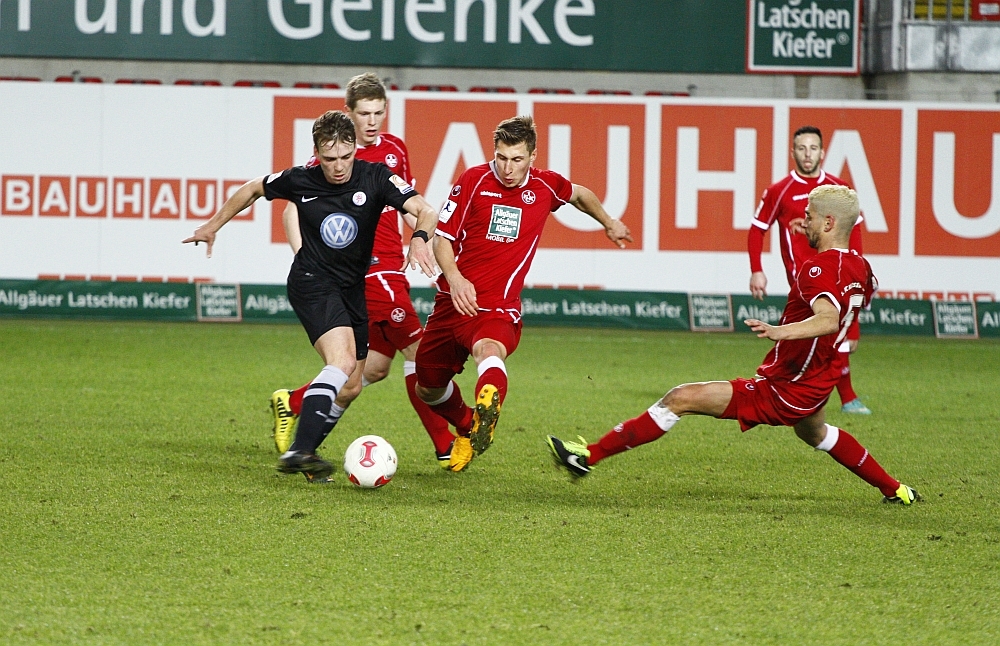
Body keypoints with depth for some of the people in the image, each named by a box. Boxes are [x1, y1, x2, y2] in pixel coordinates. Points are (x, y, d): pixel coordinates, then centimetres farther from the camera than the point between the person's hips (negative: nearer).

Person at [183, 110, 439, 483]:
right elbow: (253, 190, 11)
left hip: (353, 287, 5)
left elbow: (425, 211, -20)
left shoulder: (375, 178, -10)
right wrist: (214, 225, 17)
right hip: (312, 283, -5)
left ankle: (302, 455, 26)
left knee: (351, 388, 8)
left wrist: (420, 238, -41)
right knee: (341, 360, -28)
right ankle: (299, 451, -37)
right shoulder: (299, 181, -9)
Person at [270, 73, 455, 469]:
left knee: (377, 365, 11)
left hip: (389, 268, 8)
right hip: (366, 268, -8)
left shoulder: (394, 149, 11)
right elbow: (293, 209, -4)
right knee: (417, 350, -10)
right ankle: (445, 446, -6)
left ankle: (293, 403, 23)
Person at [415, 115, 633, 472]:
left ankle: (485, 420, -69)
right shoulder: (473, 181, -2)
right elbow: (442, 237, 0)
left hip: (498, 308, -3)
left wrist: (609, 223, 45)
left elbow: (580, 194, 29)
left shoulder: (546, 186, 4)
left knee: (489, 351, -38)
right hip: (453, 300, 3)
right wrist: (455, 278, -18)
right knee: (428, 389, 14)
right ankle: (466, 427, 47)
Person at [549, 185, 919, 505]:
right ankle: (895, 490, 51)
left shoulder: (820, 268, -24)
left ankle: (589, 456, -14)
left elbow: (828, 320, -43)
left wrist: (779, 331, -57)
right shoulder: (859, 267, 2)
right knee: (814, 433, 43)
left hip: (782, 391, -9)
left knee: (680, 399, -12)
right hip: (814, 387, 9)